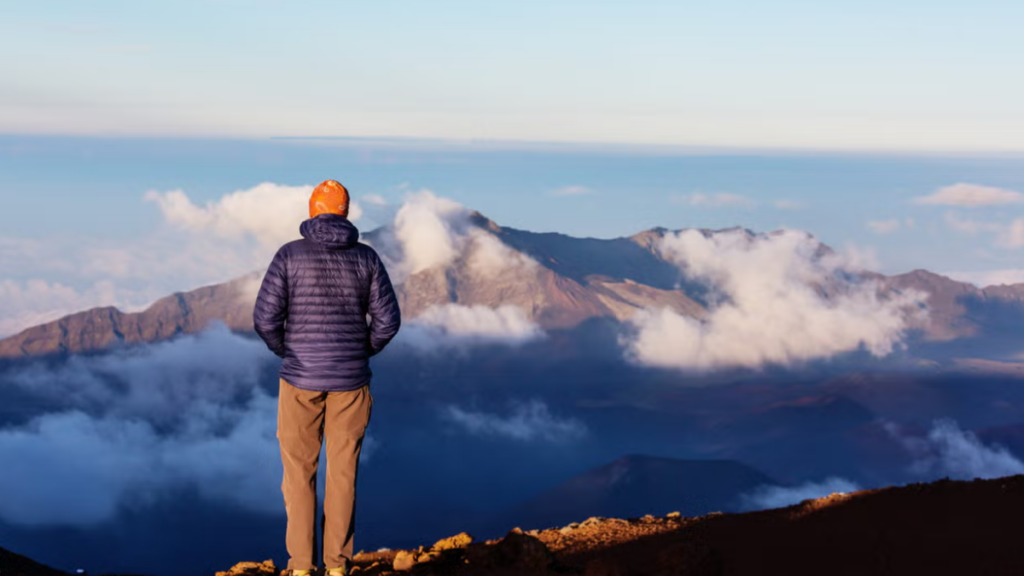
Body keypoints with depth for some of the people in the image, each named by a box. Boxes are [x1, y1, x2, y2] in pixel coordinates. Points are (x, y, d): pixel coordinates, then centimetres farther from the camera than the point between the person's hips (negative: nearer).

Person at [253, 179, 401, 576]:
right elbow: (388, 320, -3)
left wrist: (286, 351, 9)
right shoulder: (366, 258, -2)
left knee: (299, 471, 10)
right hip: (350, 380, 2)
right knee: (342, 472, 11)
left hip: (301, 379, -1)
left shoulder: (289, 255, -7)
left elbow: (266, 318, -11)